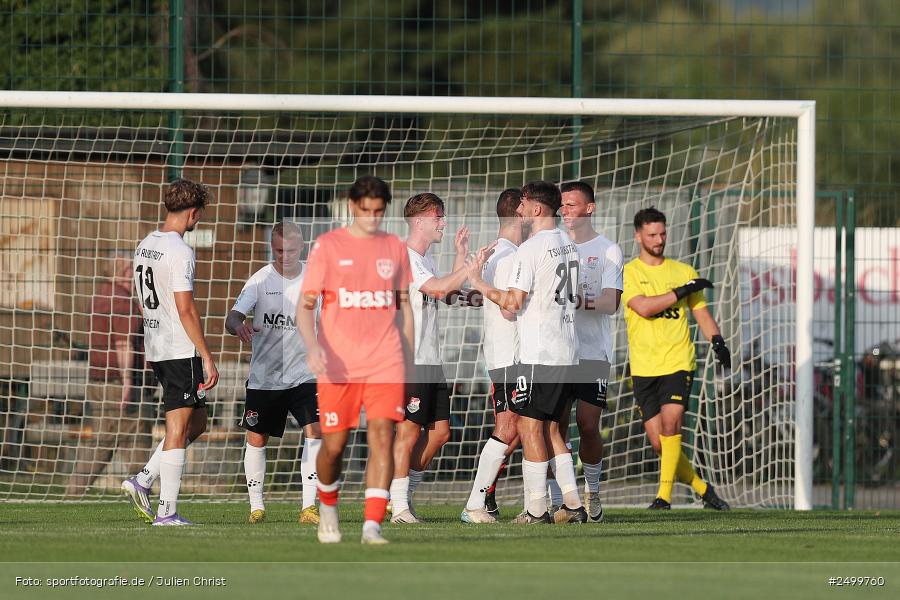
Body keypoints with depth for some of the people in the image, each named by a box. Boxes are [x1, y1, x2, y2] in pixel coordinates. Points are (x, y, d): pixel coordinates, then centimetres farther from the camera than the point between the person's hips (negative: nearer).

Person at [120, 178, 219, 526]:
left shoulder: (145, 246, 13)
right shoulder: (179, 251, -15)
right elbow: (185, 309, -19)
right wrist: (207, 357, -15)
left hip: (156, 350, 9)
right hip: (181, 351, -9)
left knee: (196, 423, 17)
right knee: (178, 430, -5)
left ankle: (143, 481, 9)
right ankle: (167, 511, -5)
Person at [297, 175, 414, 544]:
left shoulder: (395, 248, 10)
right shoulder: (327, 247, 0)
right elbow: (305, 305, -2)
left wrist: (409, 362, 17)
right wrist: (312, 347, -19)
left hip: (385, 364, 2)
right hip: (337, 366, -2)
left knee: (382, 438, -13)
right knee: (334, 445, 3)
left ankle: (372, 526, -16)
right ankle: (327, 506, 33)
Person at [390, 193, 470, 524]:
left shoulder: (427, 259, 20)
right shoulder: (403, 257, -12)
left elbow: (449, 294, 26)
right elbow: (438, 288, -23)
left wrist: (460, 257, 20)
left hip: (431, 360, 10)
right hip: (408, 359, -10)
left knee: (439, 431, 8)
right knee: (409, 430, -9)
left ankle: (405, 494, 17)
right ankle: (399, 506, -6)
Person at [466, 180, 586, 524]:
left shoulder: (530, 249, -14)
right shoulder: (568, 244, 13)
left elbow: (513, 302, -17)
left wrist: (478, 282, -3)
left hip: (538, 352, -8)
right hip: (566, 350, 8)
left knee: (530, 427, -4)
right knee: (549, 428, 14)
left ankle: (537, 509, -6)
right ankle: (573, 505, 10)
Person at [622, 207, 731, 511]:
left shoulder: (684, 271, 10)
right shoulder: (629, 273, 2)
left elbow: (702, 314, 13)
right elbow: (644, 307, -15)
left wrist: (718, 341, -5)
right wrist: (682, 291, -13)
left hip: (678, 362, 0)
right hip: (644, 368, 0)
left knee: (670, 424, -20)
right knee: (658, 442, -2)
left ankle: (665, 496, -19)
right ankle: (702, 489, 16)